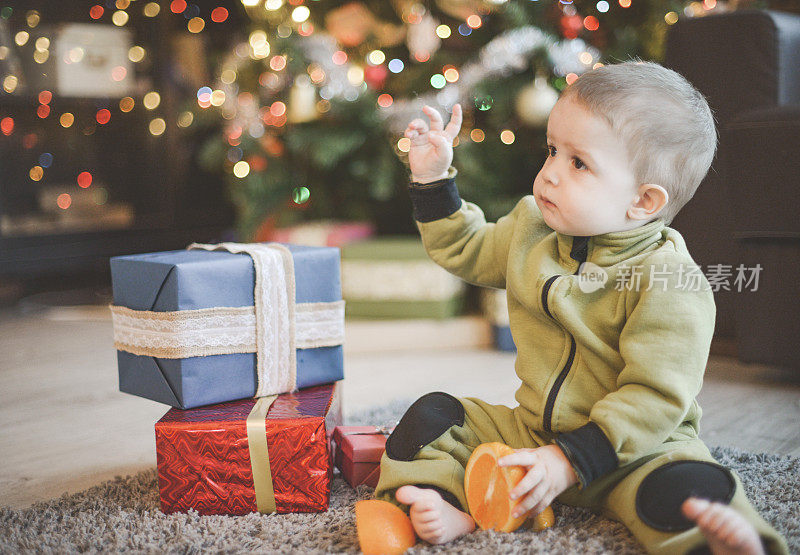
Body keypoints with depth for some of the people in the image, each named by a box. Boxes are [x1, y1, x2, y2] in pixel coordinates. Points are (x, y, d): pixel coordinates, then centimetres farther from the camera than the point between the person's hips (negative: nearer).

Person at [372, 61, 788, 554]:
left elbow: (654, 398, -24)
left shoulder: (671, 284, -22)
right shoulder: (532, 231, 1)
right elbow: (467, 250, 19)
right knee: (432, 415, -6)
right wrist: (433, 177, 8)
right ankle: (448, 507, -24)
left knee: (687, 489, -36)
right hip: (532, 430, 6)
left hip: (636, 447, -6)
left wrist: (569, 461, -29)